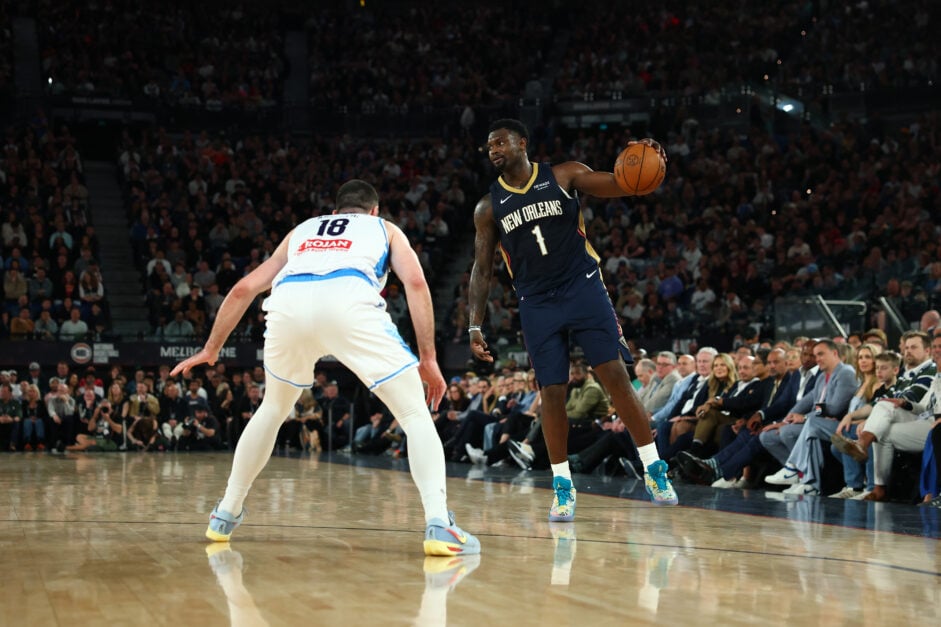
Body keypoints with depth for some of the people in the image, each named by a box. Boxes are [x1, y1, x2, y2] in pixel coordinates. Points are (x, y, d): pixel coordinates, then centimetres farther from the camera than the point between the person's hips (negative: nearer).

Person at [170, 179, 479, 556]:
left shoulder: (302, 231, 41)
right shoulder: (386, 229, 34)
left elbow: (244, 288, 35)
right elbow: (415, 282, 13)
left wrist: (211, 349, 44)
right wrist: (428, 359, 12)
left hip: (288, 303, 3)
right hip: (348, 301, -3)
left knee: (273, 409, 30)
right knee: (415, 413, 7)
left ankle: (226, 514, 35)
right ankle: (439, 525, -10)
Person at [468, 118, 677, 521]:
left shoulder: (565, 176, 0)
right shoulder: (489, 208, 5)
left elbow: (622, 187, -3)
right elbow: (482, 269, 8)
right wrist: (475, 326, -1)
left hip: (583, 289, -2)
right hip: (537, 304, 2)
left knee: (615, 376, -8)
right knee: (552, 393, -1)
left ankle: (654, 469, 0)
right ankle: (562, 485, 11)